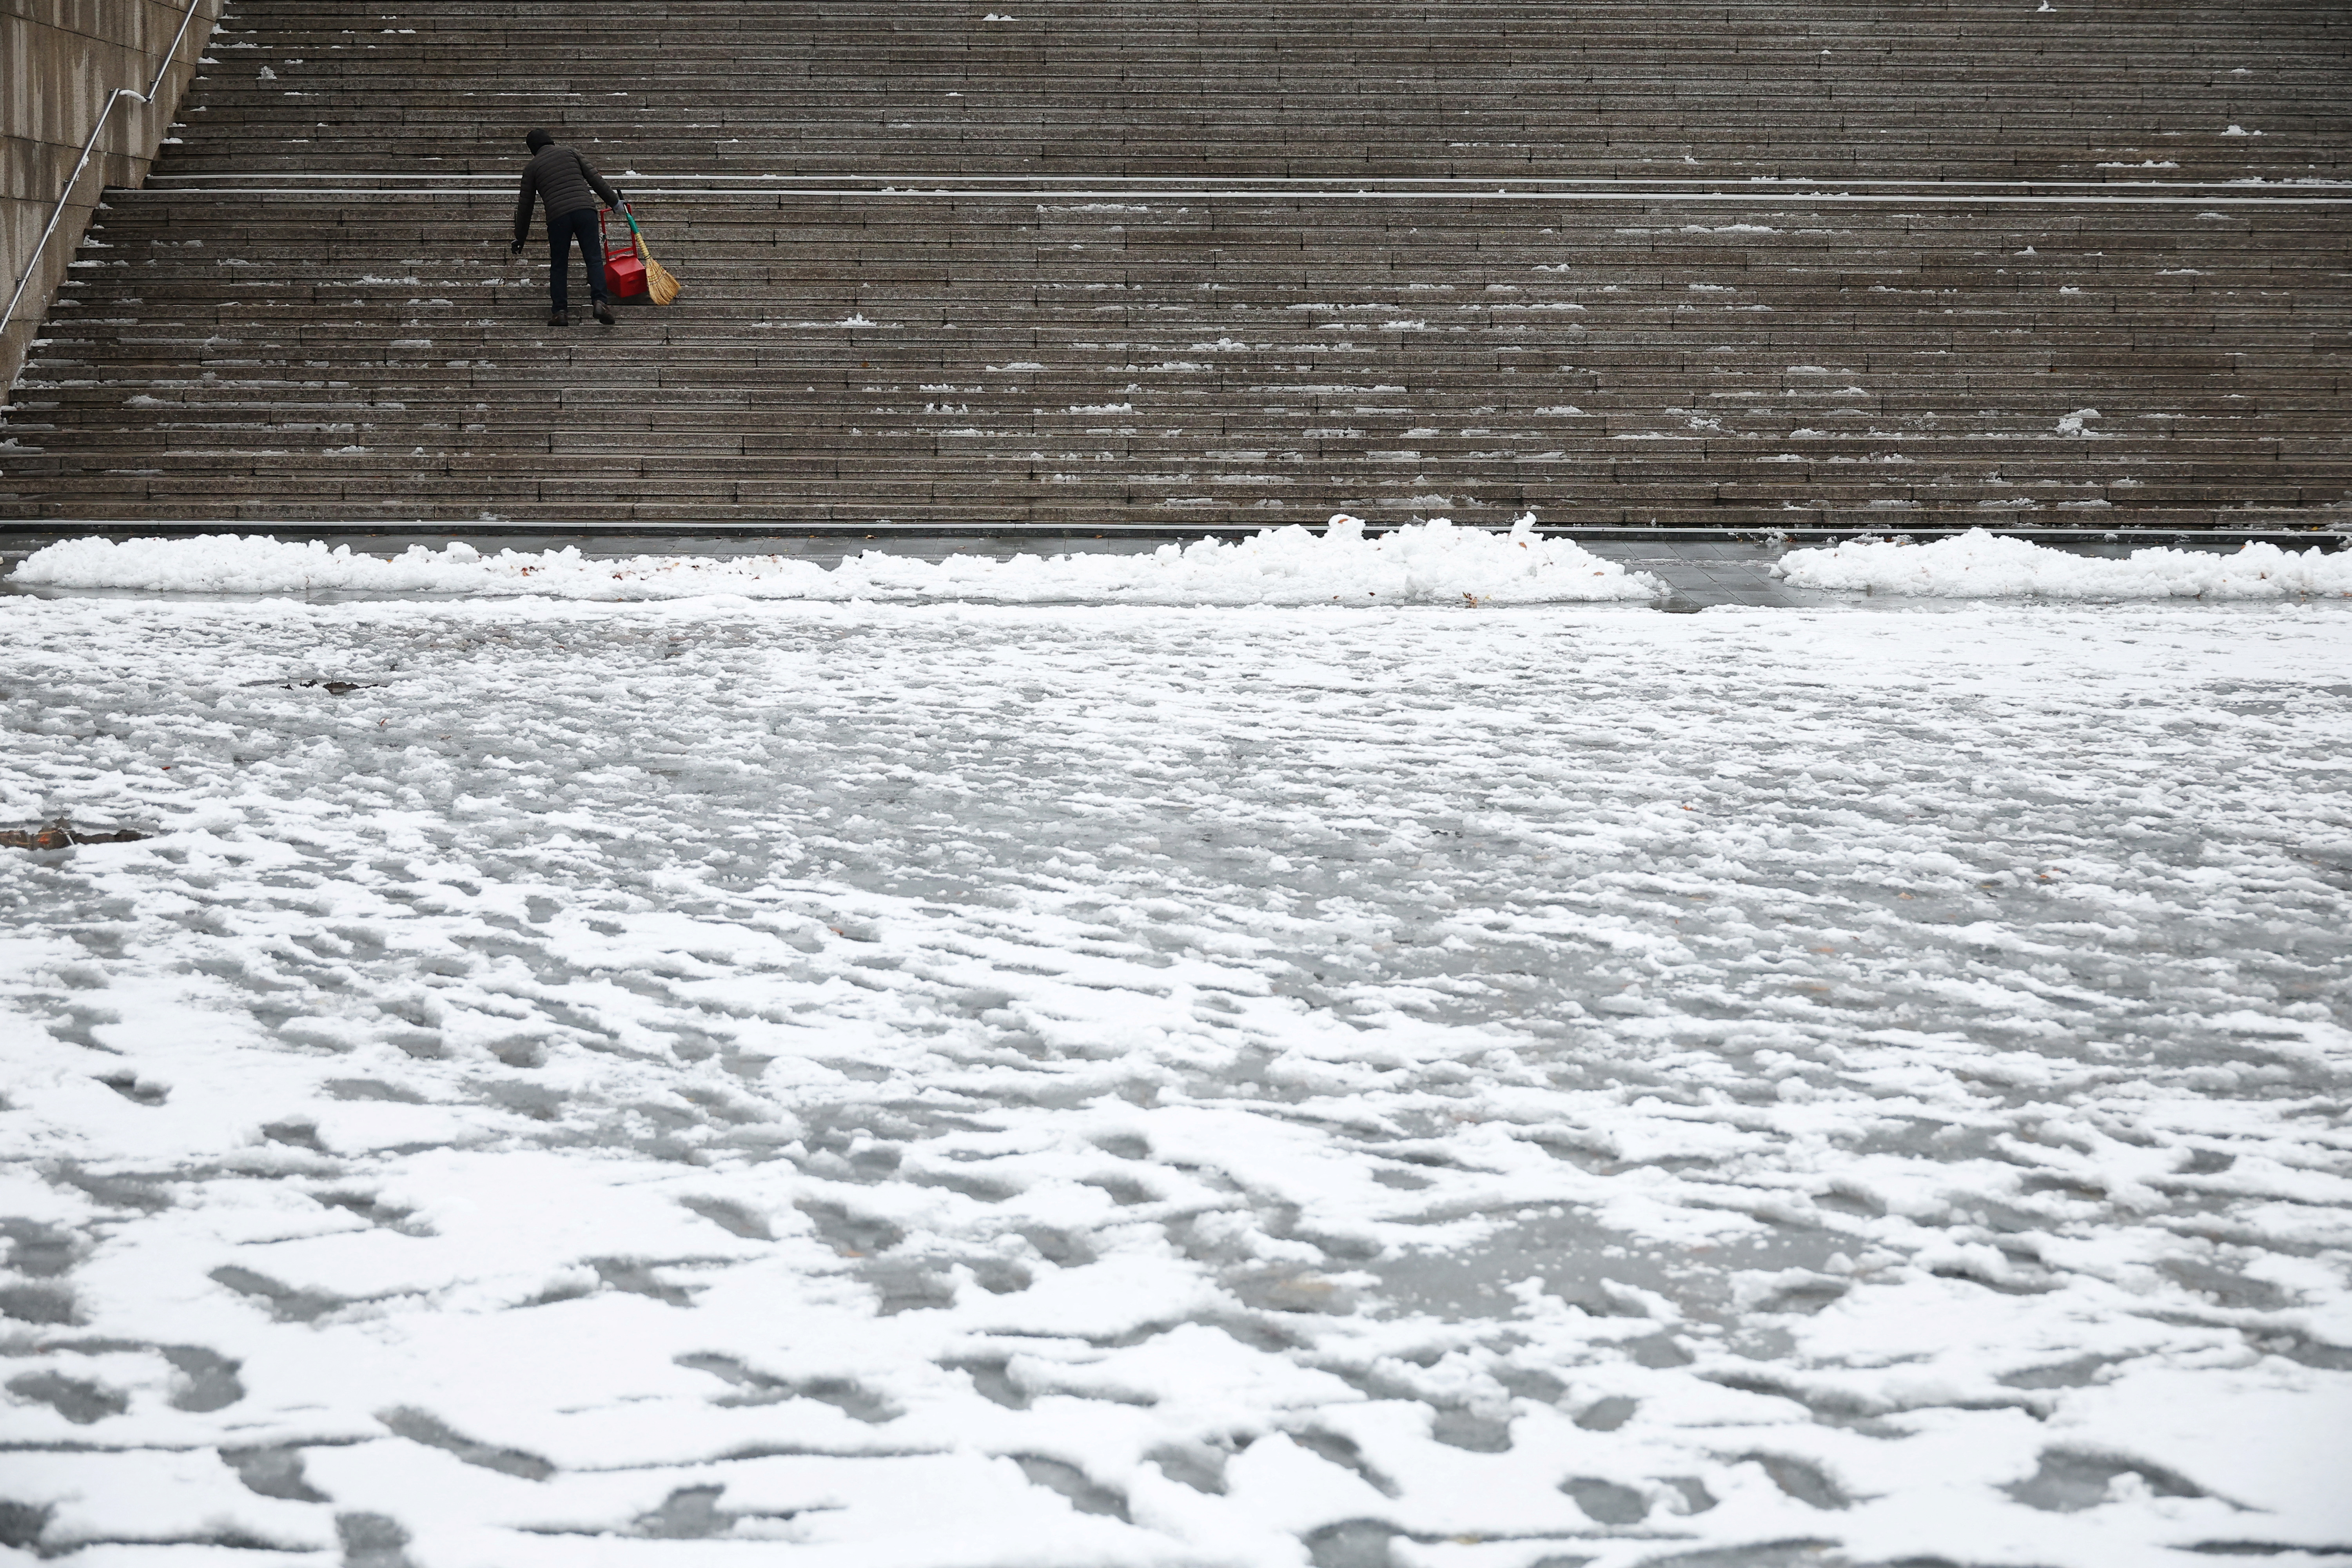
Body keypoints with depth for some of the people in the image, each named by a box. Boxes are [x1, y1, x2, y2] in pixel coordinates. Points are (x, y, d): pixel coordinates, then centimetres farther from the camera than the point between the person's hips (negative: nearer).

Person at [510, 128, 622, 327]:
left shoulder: (532, 167, 16)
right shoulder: (569, 153, 18)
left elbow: (525, 205, 19)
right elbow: (594, 178, 13)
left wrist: (520, 238, 26)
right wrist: (614, 200, 21)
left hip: (558, 217, -1)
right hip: (585, 209, 1)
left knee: (559, 266, 10)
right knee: (594, 259, 1)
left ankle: (560, 312, 5)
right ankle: (601, 301, -17)